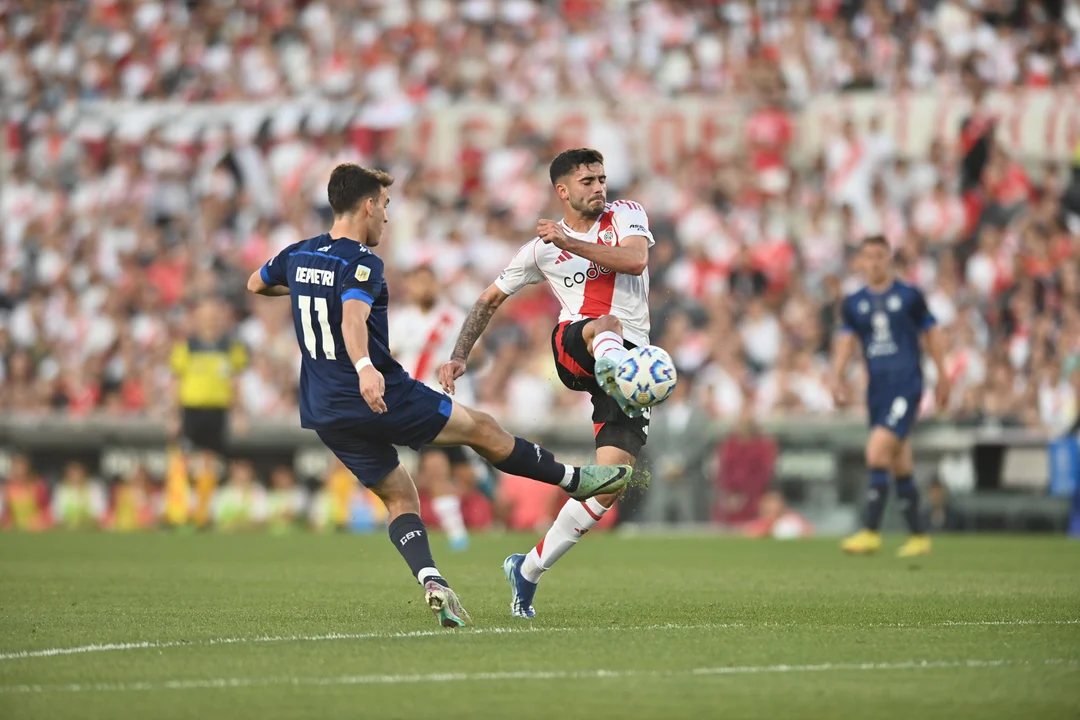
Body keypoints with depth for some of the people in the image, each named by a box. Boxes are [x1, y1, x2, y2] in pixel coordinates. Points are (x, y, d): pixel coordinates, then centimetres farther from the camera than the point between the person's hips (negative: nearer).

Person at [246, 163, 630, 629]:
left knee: (400, 499, 12)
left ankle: (431, 582, -11)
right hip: (380, 397, -7)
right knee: (482, 429, 10)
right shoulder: (361, 264, -15)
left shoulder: (297, 255, 8)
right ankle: (575, 480, 22)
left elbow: (256, 284, 29)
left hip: (325, 414, 7)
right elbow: (353, 317, -35)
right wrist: (365, 367, -52)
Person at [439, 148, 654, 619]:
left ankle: (528, 570, 4)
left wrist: (569, 242, -14)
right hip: (572, 347, -1)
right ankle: (614, 373, -80)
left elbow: (634, 260, -10)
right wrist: (459, 356, 11)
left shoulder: (626, 215, 11)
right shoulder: (542, 249, 12)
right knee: (606, 325, -41)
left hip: (632, 357, 1)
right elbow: (490, 299, 21)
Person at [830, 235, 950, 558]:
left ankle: (871, 532, -21)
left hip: (906, 386, -5)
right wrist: (837, 377, -6)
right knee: (900, 467, 8)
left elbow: (933, 334, 8)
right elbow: (846, 340, 10)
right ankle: (918, 536, 18)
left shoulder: (910, 296, 1)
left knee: (877, 450, -21)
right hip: (877, 390, 5)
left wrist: (943, 377, 9)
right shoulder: (853, 304, 11)